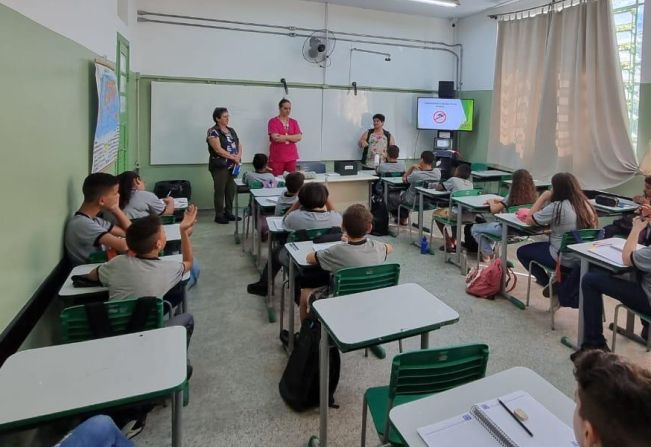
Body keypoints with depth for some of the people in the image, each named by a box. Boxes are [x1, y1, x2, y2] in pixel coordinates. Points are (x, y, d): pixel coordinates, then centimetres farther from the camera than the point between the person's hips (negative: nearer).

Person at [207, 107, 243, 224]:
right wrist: (233, 157, -14)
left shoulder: (231, 130, 15)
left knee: (231, 190, 10)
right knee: (220, 191, -1)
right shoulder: (213, 132, -8)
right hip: (220, 166, -7)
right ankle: (219, 215, 7)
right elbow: (218, 149, -17)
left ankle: (229, 212, 21)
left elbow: (239, 145, 14)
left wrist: (239, 156, -7)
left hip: (233, 166, 7)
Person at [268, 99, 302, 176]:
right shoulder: (273, 121, 1)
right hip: (277, 158, -4)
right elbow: (275, 138, -13)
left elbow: (299, 137, 0)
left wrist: (284, 137, -9)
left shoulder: (294, 122, 13)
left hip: (291, 157, 4)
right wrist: (292, 138, -5)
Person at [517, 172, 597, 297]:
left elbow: (529, 220, -11)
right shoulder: (585, 204, 0)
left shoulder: (557, 207, -20)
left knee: (522, 251, 12)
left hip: (563, 260, -7)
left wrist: (542, 198, -4)